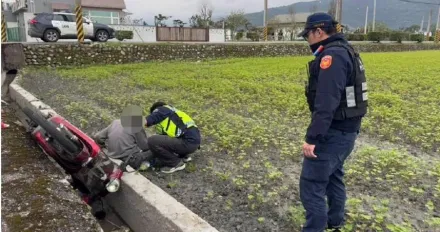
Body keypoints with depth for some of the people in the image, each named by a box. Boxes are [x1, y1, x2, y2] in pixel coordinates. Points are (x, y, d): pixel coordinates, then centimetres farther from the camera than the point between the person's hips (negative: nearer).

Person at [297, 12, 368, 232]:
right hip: (346, 130, 11)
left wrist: (312, 138, -27)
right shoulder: (345, 51, 13)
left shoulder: (332, 55, -19)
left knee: (311, 184, -5)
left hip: (333, 132, -11)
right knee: (333, 176, 23)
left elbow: (326, 103, -27)